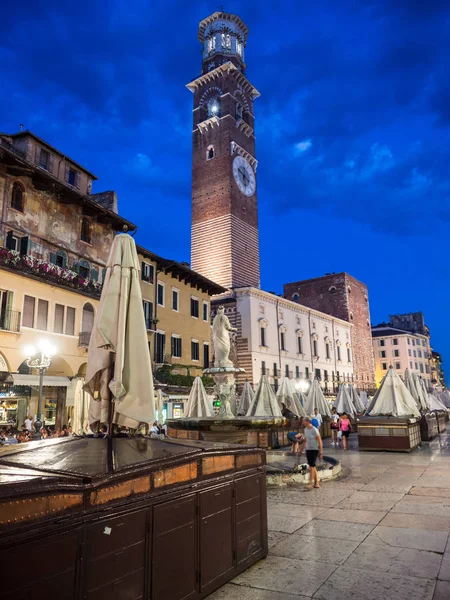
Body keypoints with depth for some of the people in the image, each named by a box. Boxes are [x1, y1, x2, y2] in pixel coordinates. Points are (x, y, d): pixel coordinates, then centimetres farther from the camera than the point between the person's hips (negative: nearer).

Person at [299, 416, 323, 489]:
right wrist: (301, 450, 18)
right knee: (312, 467, 9)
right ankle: (316, 483, 17)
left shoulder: (314, 430, -17)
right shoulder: (306, 429, 7)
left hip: (314, 450, -8)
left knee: (312, 466, -11)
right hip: (308, 449, 8)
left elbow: (320, 441, -15)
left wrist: (320, 452, -16)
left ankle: (310, 483, -6)